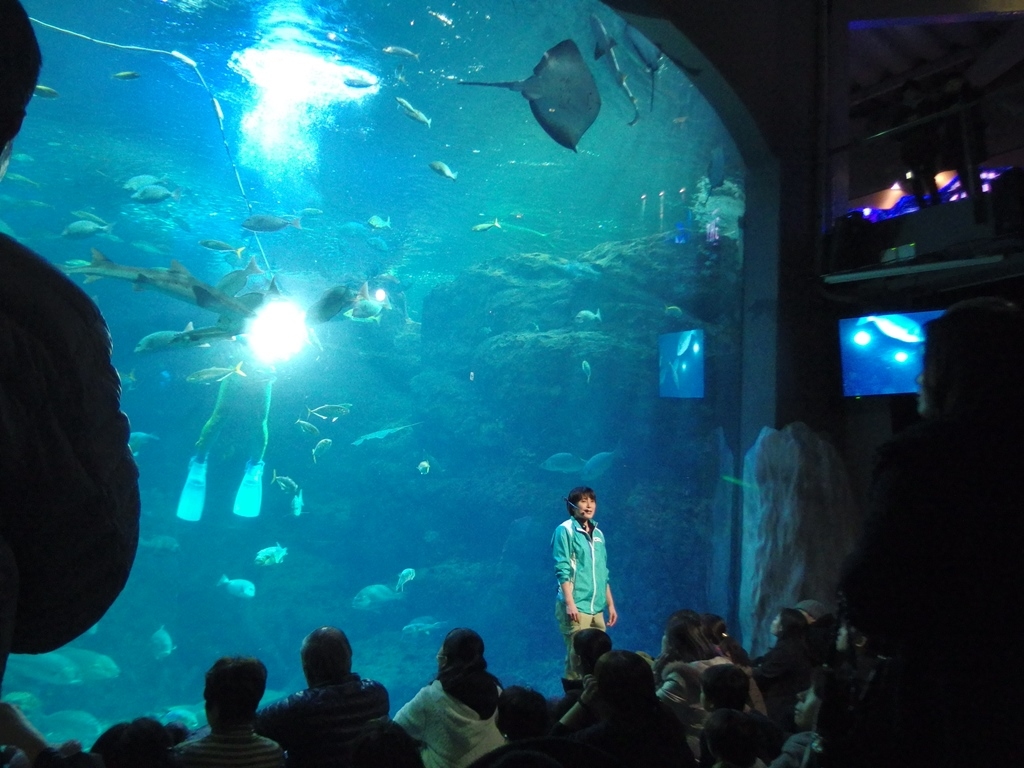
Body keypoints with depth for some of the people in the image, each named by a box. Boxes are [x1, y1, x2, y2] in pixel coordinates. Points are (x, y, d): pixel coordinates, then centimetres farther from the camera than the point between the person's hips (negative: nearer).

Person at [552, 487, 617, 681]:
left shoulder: (598, 534, 16)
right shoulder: (566, 530, -4)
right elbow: (563, 570, -10)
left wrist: (610, 604, 16)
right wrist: (570, 603, -18)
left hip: (597, 608, 7)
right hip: (576, 607, -7)